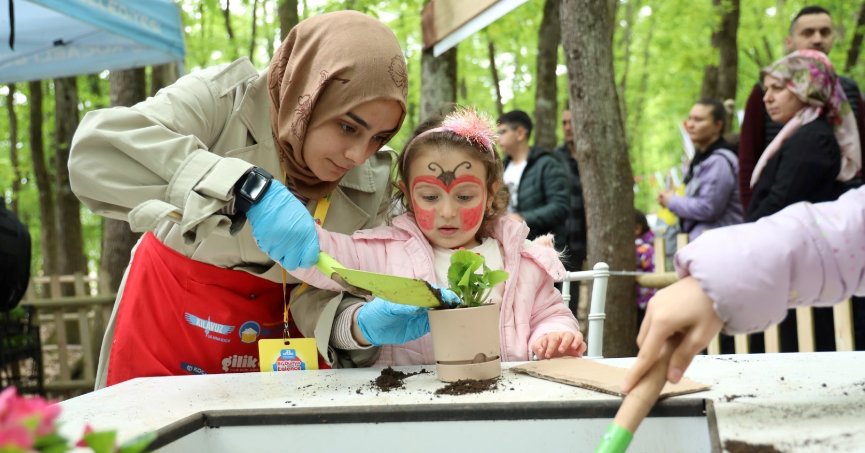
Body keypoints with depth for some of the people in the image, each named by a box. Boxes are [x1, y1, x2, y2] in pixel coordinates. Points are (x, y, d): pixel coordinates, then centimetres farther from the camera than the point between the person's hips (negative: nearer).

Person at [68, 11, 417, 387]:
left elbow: (319, 296, -11)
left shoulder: (371, 183, -10)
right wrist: (248, 190, -43)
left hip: (274, 331, 2)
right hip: (168, 315, -2)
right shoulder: (225, 98, -21)